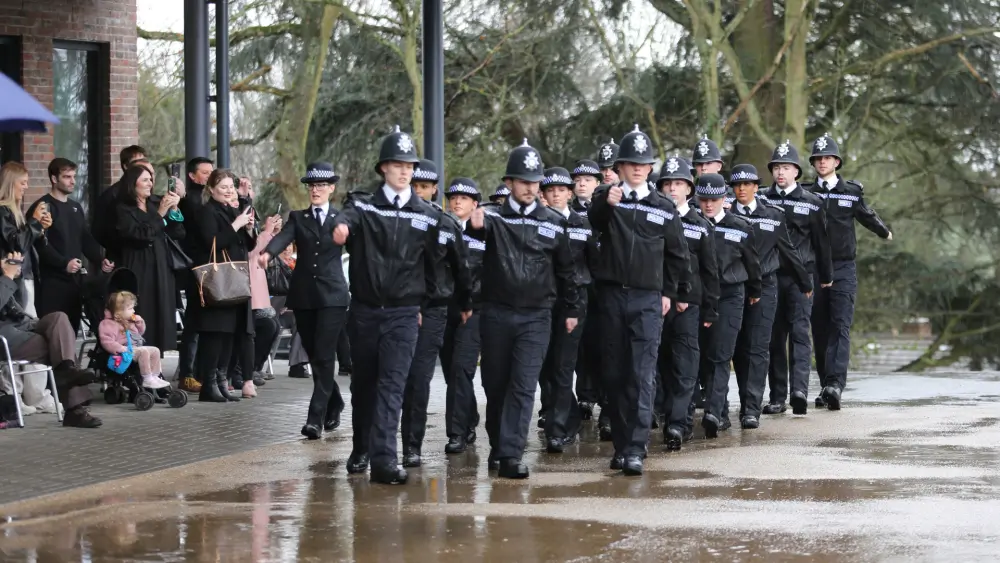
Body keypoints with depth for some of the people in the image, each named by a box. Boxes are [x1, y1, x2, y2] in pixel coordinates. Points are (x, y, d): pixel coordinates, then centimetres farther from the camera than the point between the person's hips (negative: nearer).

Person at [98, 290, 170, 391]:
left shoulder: (129, 322, 19)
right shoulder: (110, 324, -13)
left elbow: (139, 333, 34)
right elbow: (106, 341, -25)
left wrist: (140, 322, 15)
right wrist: (119, 348, -35)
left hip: (135, 347, 10)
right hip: (126, 351, -10)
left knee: (155, 350, 5)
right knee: (143, 351, -31)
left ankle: (155, 376, 5)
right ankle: (147, 380, -30)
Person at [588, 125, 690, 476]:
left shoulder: (664, 208, 7)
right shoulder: (607, 199, 3)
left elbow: (677, 254, 17)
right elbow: (595, 221, -20)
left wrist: (669, 292, 12)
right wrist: (607, 203, -40)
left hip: (648, 299, -1)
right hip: (612, 297, 1)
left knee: (642, 375, -11)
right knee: (615, 374, 6)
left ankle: (636, 449, -15)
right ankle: (620, 444, 15)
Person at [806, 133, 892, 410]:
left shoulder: (851, 191, 4)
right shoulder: (806, 194, 5)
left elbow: (867, 216, 20)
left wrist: (884, 232, 34)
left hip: (843, 268, -2)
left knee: (840, 326, -13)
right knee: (820, 329, 5)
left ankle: (835, 384, -24)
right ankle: (826, 386, 12)